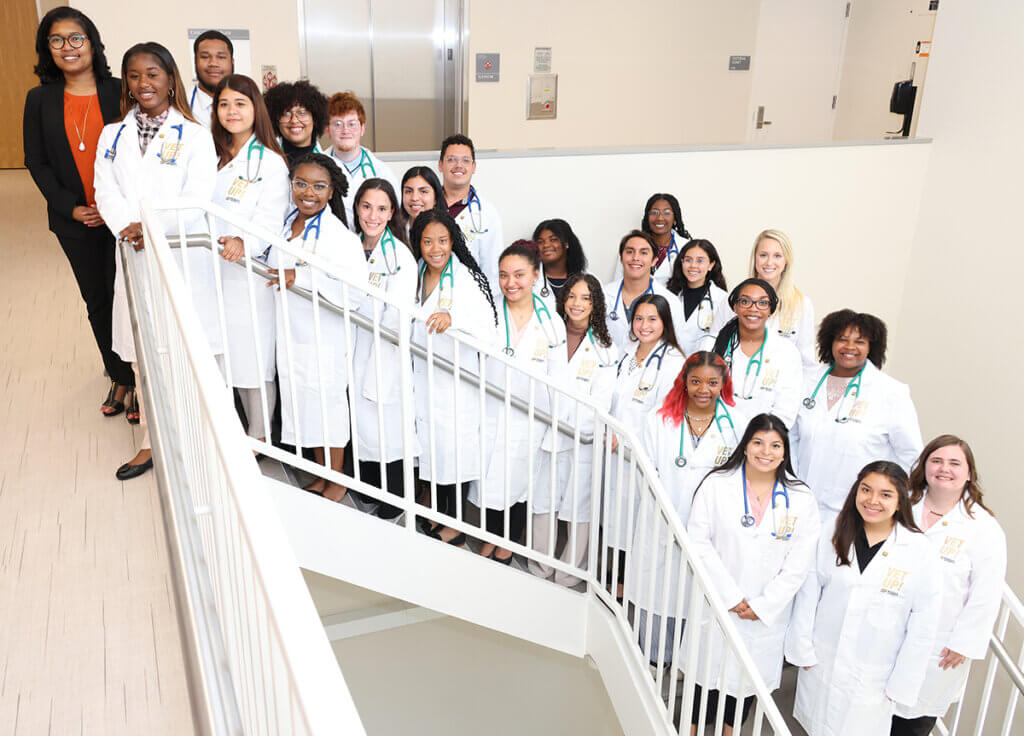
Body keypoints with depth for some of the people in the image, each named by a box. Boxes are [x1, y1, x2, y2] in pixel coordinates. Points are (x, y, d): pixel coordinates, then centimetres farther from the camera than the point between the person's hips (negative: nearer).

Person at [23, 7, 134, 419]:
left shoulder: (120, 92, -2)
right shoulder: (40, 99, 5)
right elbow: (37, 162, 4)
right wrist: (71, 208, -8)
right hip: (74, 222, 3)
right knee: (98, 303, 10)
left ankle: (139, 378, 11)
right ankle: (120, 378, 23)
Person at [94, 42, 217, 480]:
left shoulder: (194, 136, 2)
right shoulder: (112, 135, 14)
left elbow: (197, 198, -10)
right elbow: (106, 192, 2)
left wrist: (152, 227, -22)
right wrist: (127, 228, -18)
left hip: (185, 258, -4)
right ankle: (153, 443, 23)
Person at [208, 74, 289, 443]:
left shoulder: (271, 163, -5)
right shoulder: (213, 159, 16)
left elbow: (269, 222, -15)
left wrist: (243, 243, -35)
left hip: (250, 273, -6)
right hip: (213, 273, 6)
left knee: (255, 356, -1)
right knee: (224, 356, 10)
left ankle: (259, 434, 14)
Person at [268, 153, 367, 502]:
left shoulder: (340, 237, -19)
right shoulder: (285, 223, 7)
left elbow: (356, 292, -32)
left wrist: (302, 277, -34)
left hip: (325, 337, -8)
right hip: (290, 333, 8)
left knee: (328, 402, 4)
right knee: (302, 402, 16)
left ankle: (338, 481, 24)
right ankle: (322, 475, 33)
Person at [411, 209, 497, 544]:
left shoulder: (467, 279, -15)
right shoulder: (416, 274, 6)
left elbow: (488, 330, -26)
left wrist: (452, 319, -42)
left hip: (456, 381, -6)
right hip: (424, 377, 7)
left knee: (454, 449, 1)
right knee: (429, 446, 15)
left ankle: (454, 526, 18)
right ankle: (438, 513, 33)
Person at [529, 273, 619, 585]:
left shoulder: (605, 349, 1)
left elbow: (600, 401, -3)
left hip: (583, 439, -2)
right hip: (546, 433, 2)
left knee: (578, 507, 3)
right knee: (543, 502, 7)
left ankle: (570, 574, 19)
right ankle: (540, 569, 23)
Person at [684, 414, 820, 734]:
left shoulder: (801, 500, -3)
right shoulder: (716, 484, -6)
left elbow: (798, 564, -4)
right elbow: (699, 542, -9)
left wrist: (762, 606, -9)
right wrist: (730, 596, -13)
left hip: (766, 615, 1)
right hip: (716, 604, -1)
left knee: (748, 675, 14)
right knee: (706, 671, 10)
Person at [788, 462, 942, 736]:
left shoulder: (921, 552, -11)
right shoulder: (831, 540, -2)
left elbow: (923, 627, -7)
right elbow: (807, 596, 3)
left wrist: (901, 684, -5)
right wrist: (802, 649, 0)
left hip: (872, 681, -2)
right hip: (820, 667, 3)